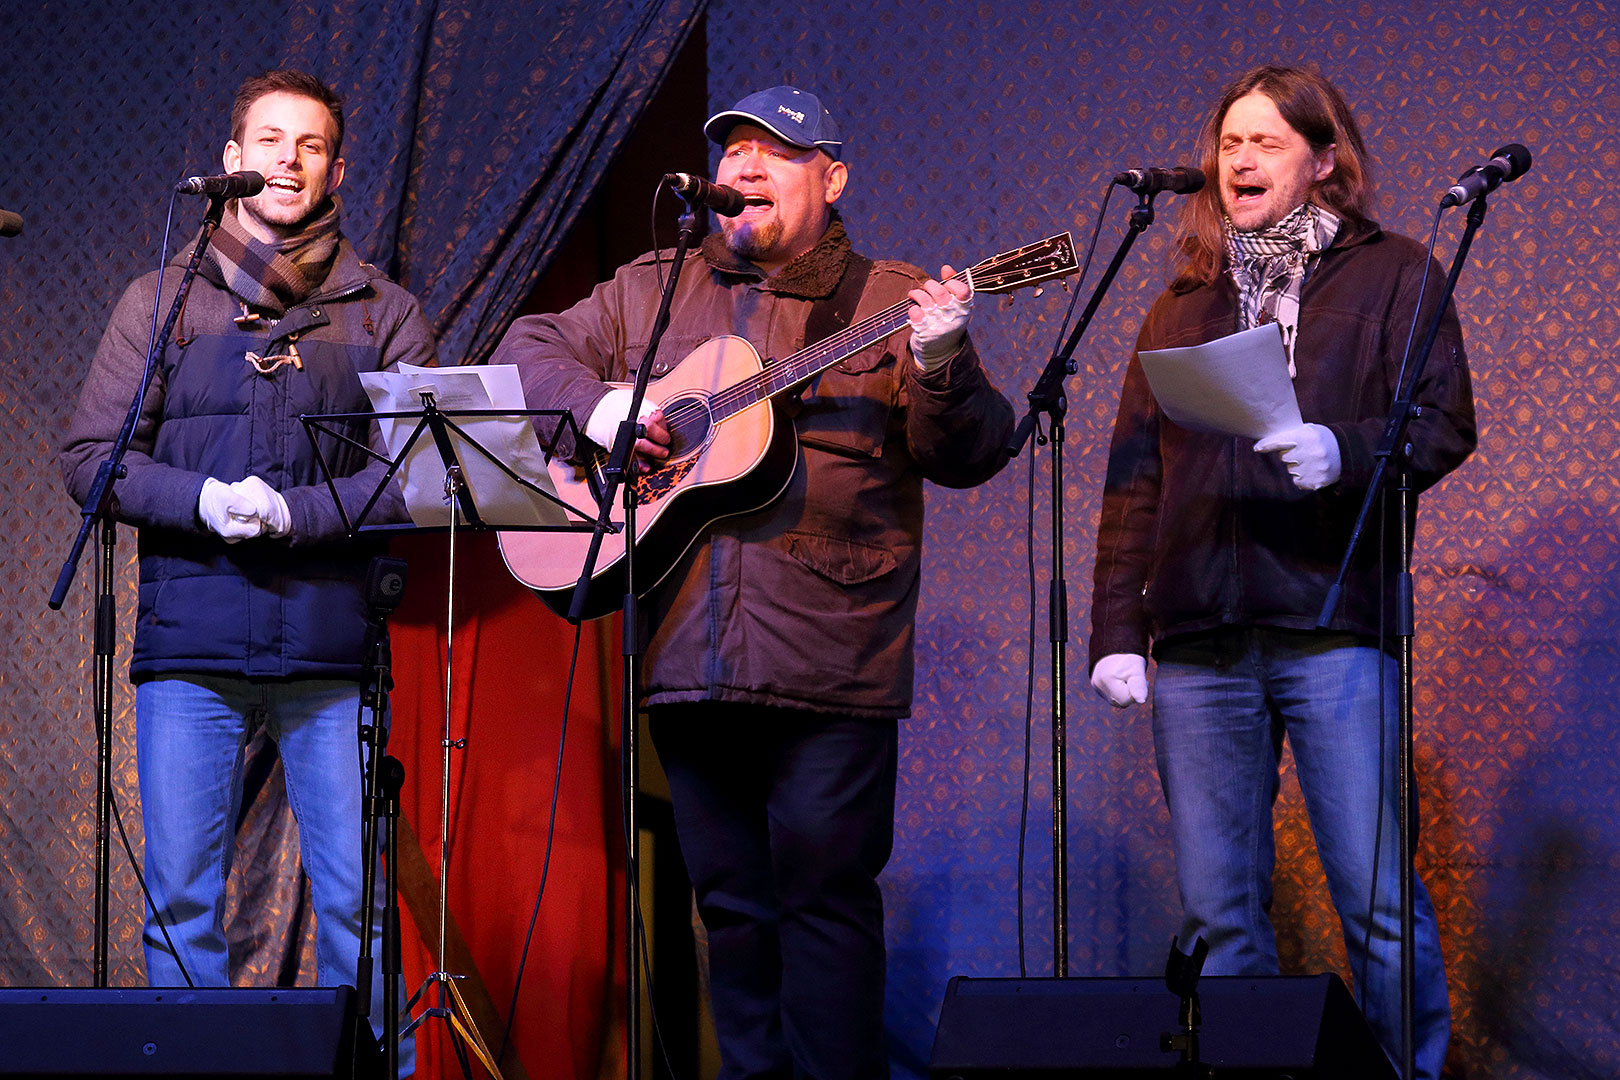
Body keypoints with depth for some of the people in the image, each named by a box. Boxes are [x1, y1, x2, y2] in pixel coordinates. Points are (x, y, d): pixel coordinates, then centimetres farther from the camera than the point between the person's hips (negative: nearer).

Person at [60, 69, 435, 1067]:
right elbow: (91, 456, 6)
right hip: (190, 646, 1)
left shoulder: (384, 315, 10)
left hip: (334, 646, 0)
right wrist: (203, 501, -10)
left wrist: (292, 512, -12)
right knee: (182, 900, 0)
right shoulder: (164, 301, 12)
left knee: (360, 901, -3)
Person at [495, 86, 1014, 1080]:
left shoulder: (891, 304, 4)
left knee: (825, 889, -7)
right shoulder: (649, 293, 16)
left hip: (827, 663, -4)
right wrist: (596, 403, -3)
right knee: (731, 901, 10)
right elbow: (528, 350, 16)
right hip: (685, 655, 4)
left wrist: (942, 365, -22)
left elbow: (968, 455, -1)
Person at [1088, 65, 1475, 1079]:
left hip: (1333, 627, -4)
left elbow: (1444, 420, 0)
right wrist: (1116, 628, 9)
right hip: (1197, 641, 4)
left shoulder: (1391, 274, 10)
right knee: (1218, 910, 3)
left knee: (1377, 899, -8)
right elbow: (1134, 479, 19)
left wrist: (1345, 453, -20)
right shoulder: (1182, 307, 22)